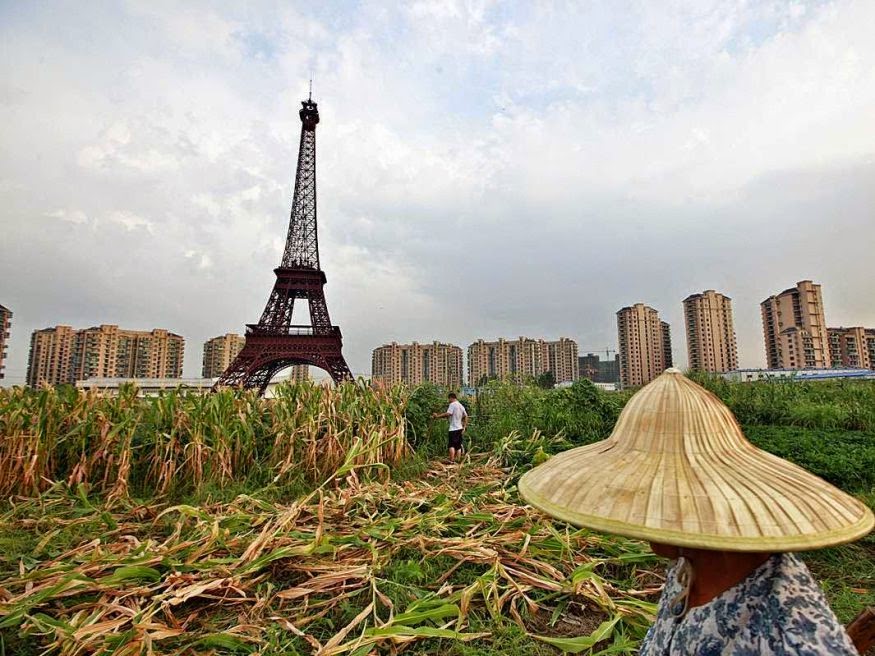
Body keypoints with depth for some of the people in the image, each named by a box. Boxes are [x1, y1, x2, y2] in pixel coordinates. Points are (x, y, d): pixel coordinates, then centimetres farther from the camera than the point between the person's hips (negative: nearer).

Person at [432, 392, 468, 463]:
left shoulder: (452, 404, -9)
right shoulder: (461, 406, 16)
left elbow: (448, 414, -22)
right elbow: (466, 416, 17)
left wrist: (437, 416, -16)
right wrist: (464, 427, 20)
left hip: (453, 428, -8)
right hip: (460, 428, 8)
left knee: (451, 445, -7)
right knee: (458, 446, 11)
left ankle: (451, 461, -12)